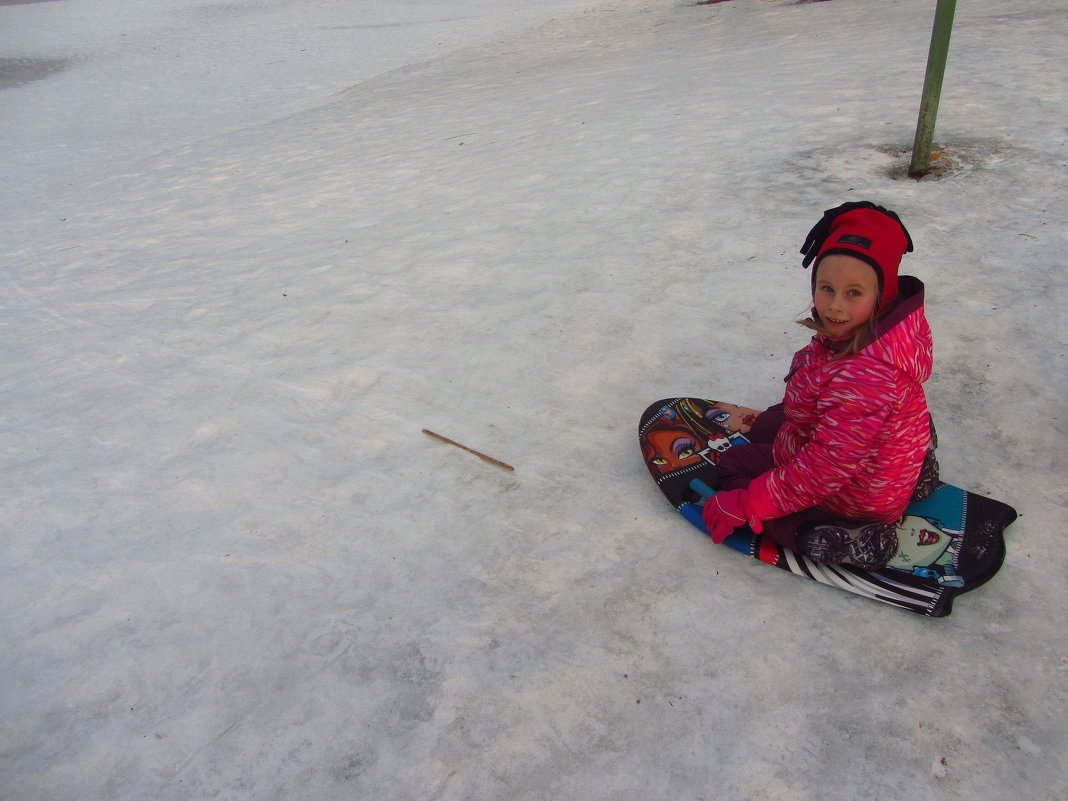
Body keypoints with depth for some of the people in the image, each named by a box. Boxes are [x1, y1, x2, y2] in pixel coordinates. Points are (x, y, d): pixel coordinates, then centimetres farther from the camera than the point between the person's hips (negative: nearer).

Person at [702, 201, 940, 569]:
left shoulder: (864, 376, -41)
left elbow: (824, 468, -34)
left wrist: (744, 505, -26)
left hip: (856, 495, -9)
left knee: (734, 466, 5)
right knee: (766, 424, 28)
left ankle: (827, 535, -6)